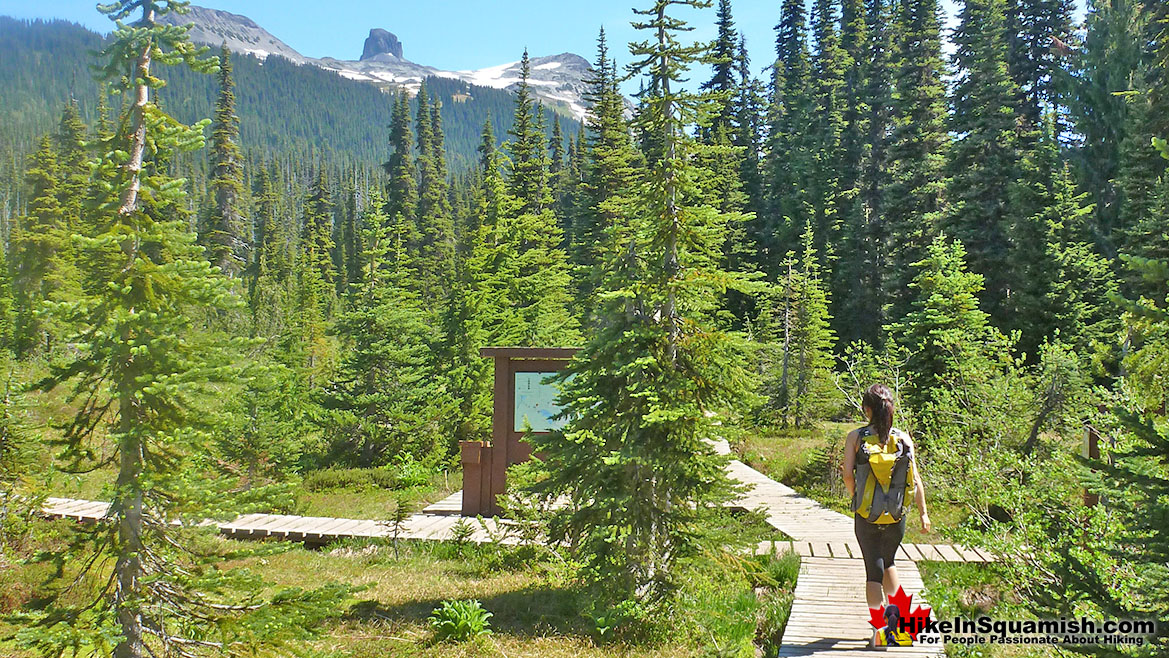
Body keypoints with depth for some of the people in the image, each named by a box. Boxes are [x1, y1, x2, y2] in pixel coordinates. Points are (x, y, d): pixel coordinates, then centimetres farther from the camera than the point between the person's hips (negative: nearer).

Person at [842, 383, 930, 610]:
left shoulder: (855, 437, -6)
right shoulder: (903, 438, -1)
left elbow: (848, 475, -12)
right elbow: (915, 479, -2)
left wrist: (856, 497, 6)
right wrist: (923, 513, 5)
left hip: (866, 514, -2)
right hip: (896, 515, 2)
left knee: (873, 570, 7)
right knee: (888, 562, 26)